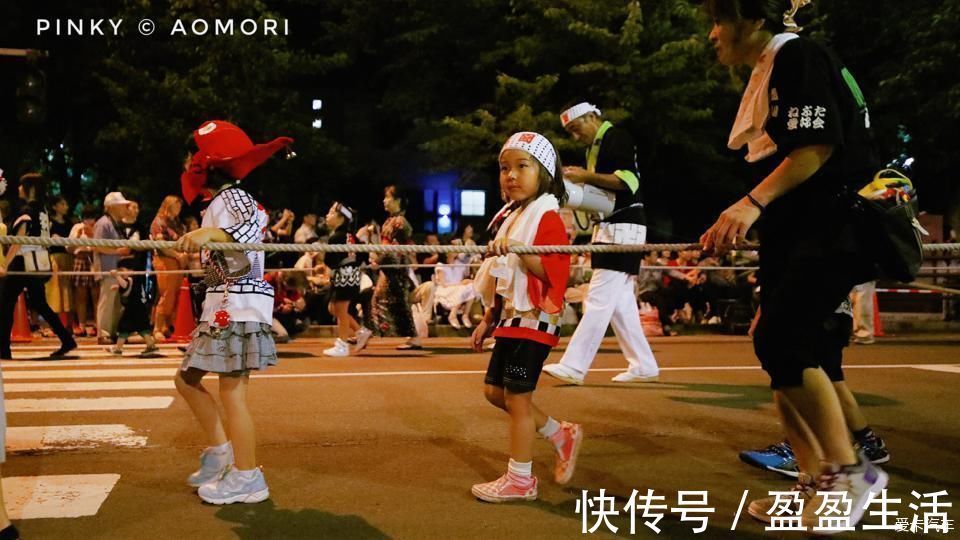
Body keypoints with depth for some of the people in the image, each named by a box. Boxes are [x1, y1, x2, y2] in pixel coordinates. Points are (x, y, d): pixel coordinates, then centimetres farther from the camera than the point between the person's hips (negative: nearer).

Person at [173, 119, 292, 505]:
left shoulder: (229, 198, -12)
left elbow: (249, 234, -31)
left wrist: (210, 233, -48)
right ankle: (220, 452, 25)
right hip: (223, 304, 11)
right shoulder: (225, 199, 18)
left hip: (238, 305, -11)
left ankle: (247, 478, 4)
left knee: (232, 392, -6)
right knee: (187, 379, 16)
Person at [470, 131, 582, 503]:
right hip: (510, 320, 9)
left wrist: (520, 250, -36)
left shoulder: (547, 218, -12)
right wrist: (488, 320, 19)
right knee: (494, 391, 14)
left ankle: (520, 480, 10)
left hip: (534, 321, -9)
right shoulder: (510, 217, 15)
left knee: (516, 398, -3)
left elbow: (551, 272, -23)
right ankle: (562, 435, 28)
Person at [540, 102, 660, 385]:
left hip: (623, 228, -10)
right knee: (620, 302, 10)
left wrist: (585, 176, -18)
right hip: (609, 227, 10)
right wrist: (577, 185, 4)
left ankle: (574, 366, -12)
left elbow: (629, 180, -20)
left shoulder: (616, 137, -8)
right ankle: (644, 366, 15)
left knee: (599, 299, -11)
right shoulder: (595, 147, 20)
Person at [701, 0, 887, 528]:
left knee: (780, 341, -19)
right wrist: (734, 227, 22)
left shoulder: (797, 55, -9)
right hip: (793, 234, 10)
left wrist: (752, 203, -27)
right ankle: (820, 482, 14)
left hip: (833, 227, -10)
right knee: (778, 345, 6)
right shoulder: (765, 74, 19)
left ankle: (848, 469, -5)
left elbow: (819, 145, -20)